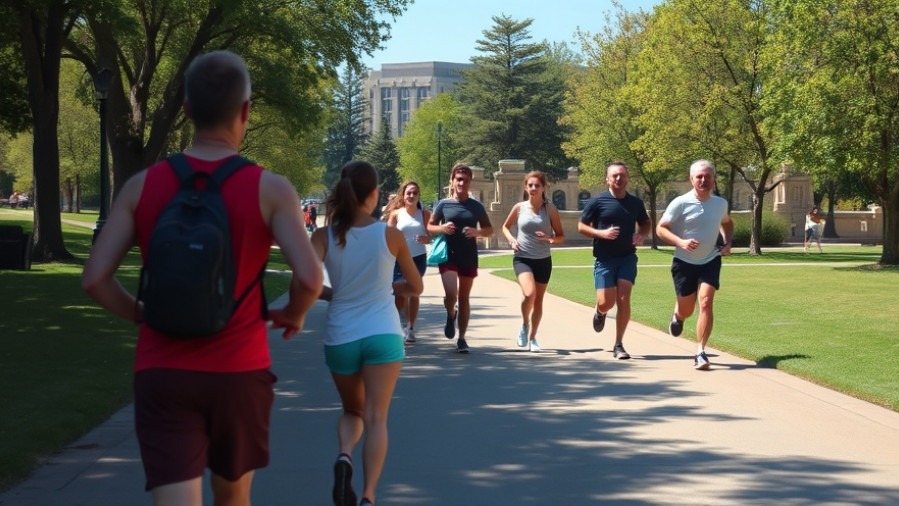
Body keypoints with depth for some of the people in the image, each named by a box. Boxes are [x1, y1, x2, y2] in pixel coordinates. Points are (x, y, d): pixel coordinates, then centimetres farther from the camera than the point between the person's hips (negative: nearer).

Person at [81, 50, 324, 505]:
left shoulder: (143, 186, 0)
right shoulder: (270, 190, -6)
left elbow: (94, 278, -4)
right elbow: (309, 278, -15)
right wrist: (293, 315, 6)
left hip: (162, 371, 0)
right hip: (239, 370, 0)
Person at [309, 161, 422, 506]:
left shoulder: (325, 236, -4)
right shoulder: (391, 236, -4)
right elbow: (415, 287, 8)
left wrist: (333, 294, 2)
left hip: (340, 337, 2)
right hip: (383, 334, -2)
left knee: (352, 411, 21)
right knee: (376, 418, -1)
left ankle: (344, 455, -9)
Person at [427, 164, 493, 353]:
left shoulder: (476, 206, 3)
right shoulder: (443, 204, 0)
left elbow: (489, 230, 8)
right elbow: (430, 226, 7)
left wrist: (477, 232, -14)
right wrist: (441, 228, -15)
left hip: (469, 258, 2)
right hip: (448, 256, -2)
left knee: (464, 298, 8)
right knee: (451, 295, -16)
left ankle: (461, 338, 16)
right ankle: (450, 316, 20)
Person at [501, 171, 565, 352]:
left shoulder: (550, 209, -1)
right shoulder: (519, 208, 0)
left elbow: (561, 236, 3)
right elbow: (506, 227, 16)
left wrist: (549, 238, -18)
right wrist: (511, 240, -4)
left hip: (543, 260, 2)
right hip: (522, 258, -2)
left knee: (539, 300, 9)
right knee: (529, 294, -23)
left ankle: (532, 338, 26)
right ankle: (524, 325, 5)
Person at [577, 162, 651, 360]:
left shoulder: (636, 203, 6)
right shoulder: (598, 202, -4)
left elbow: (646, 223, 21)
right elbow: (581, 226, 0)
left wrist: (641, 235, -1)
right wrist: (601, 233, -16)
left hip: (627, 257, 2)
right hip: (604, 259, -2)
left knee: (624, 300, -8)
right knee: (606, 302, -7)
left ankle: (618, 345, 2)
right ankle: (600, 312, 33)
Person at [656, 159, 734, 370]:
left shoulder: (720, 203, 0)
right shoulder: (681, 203, -13)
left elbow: (726, 222, 22)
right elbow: (660, 228, -11)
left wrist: (728, 242, 4)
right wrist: (680, 242, -27)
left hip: (710, 261, 2)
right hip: (685, 262, -2)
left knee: (706, 303, -17)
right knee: (686, 311, 8)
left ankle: (701, 352, -15)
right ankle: (677, 316, 48)